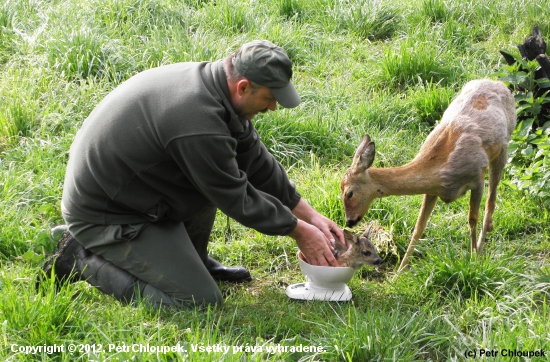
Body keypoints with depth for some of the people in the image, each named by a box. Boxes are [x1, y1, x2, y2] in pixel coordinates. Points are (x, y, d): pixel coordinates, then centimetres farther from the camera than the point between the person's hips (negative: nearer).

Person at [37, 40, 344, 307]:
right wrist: (299, 231, -7)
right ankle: (83, 260, -1)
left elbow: (256, 160, 7)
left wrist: (308, 214, 8)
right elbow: (237, 198, -19)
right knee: (201, 300, -7)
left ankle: (192, 259, 18)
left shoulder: (214, 81, -2)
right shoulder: (198, 121, -31)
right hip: (106, 215, -10)